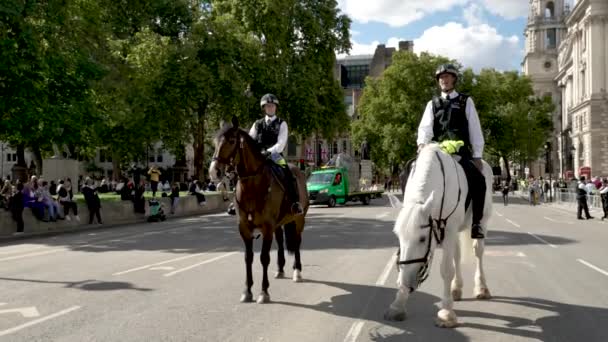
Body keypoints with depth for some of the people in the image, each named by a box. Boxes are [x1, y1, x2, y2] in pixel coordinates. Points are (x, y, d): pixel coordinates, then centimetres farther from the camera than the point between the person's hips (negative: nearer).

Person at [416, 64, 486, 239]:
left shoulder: (466, 101, 13)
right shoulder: (432, 104, 17)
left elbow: (475, 130, 7)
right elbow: (425, 127, 1)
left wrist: (477, 156, -2)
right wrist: (422, 143, -21)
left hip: (461, 152, -2)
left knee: (478, 180, -25)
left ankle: (476, 222, -12)